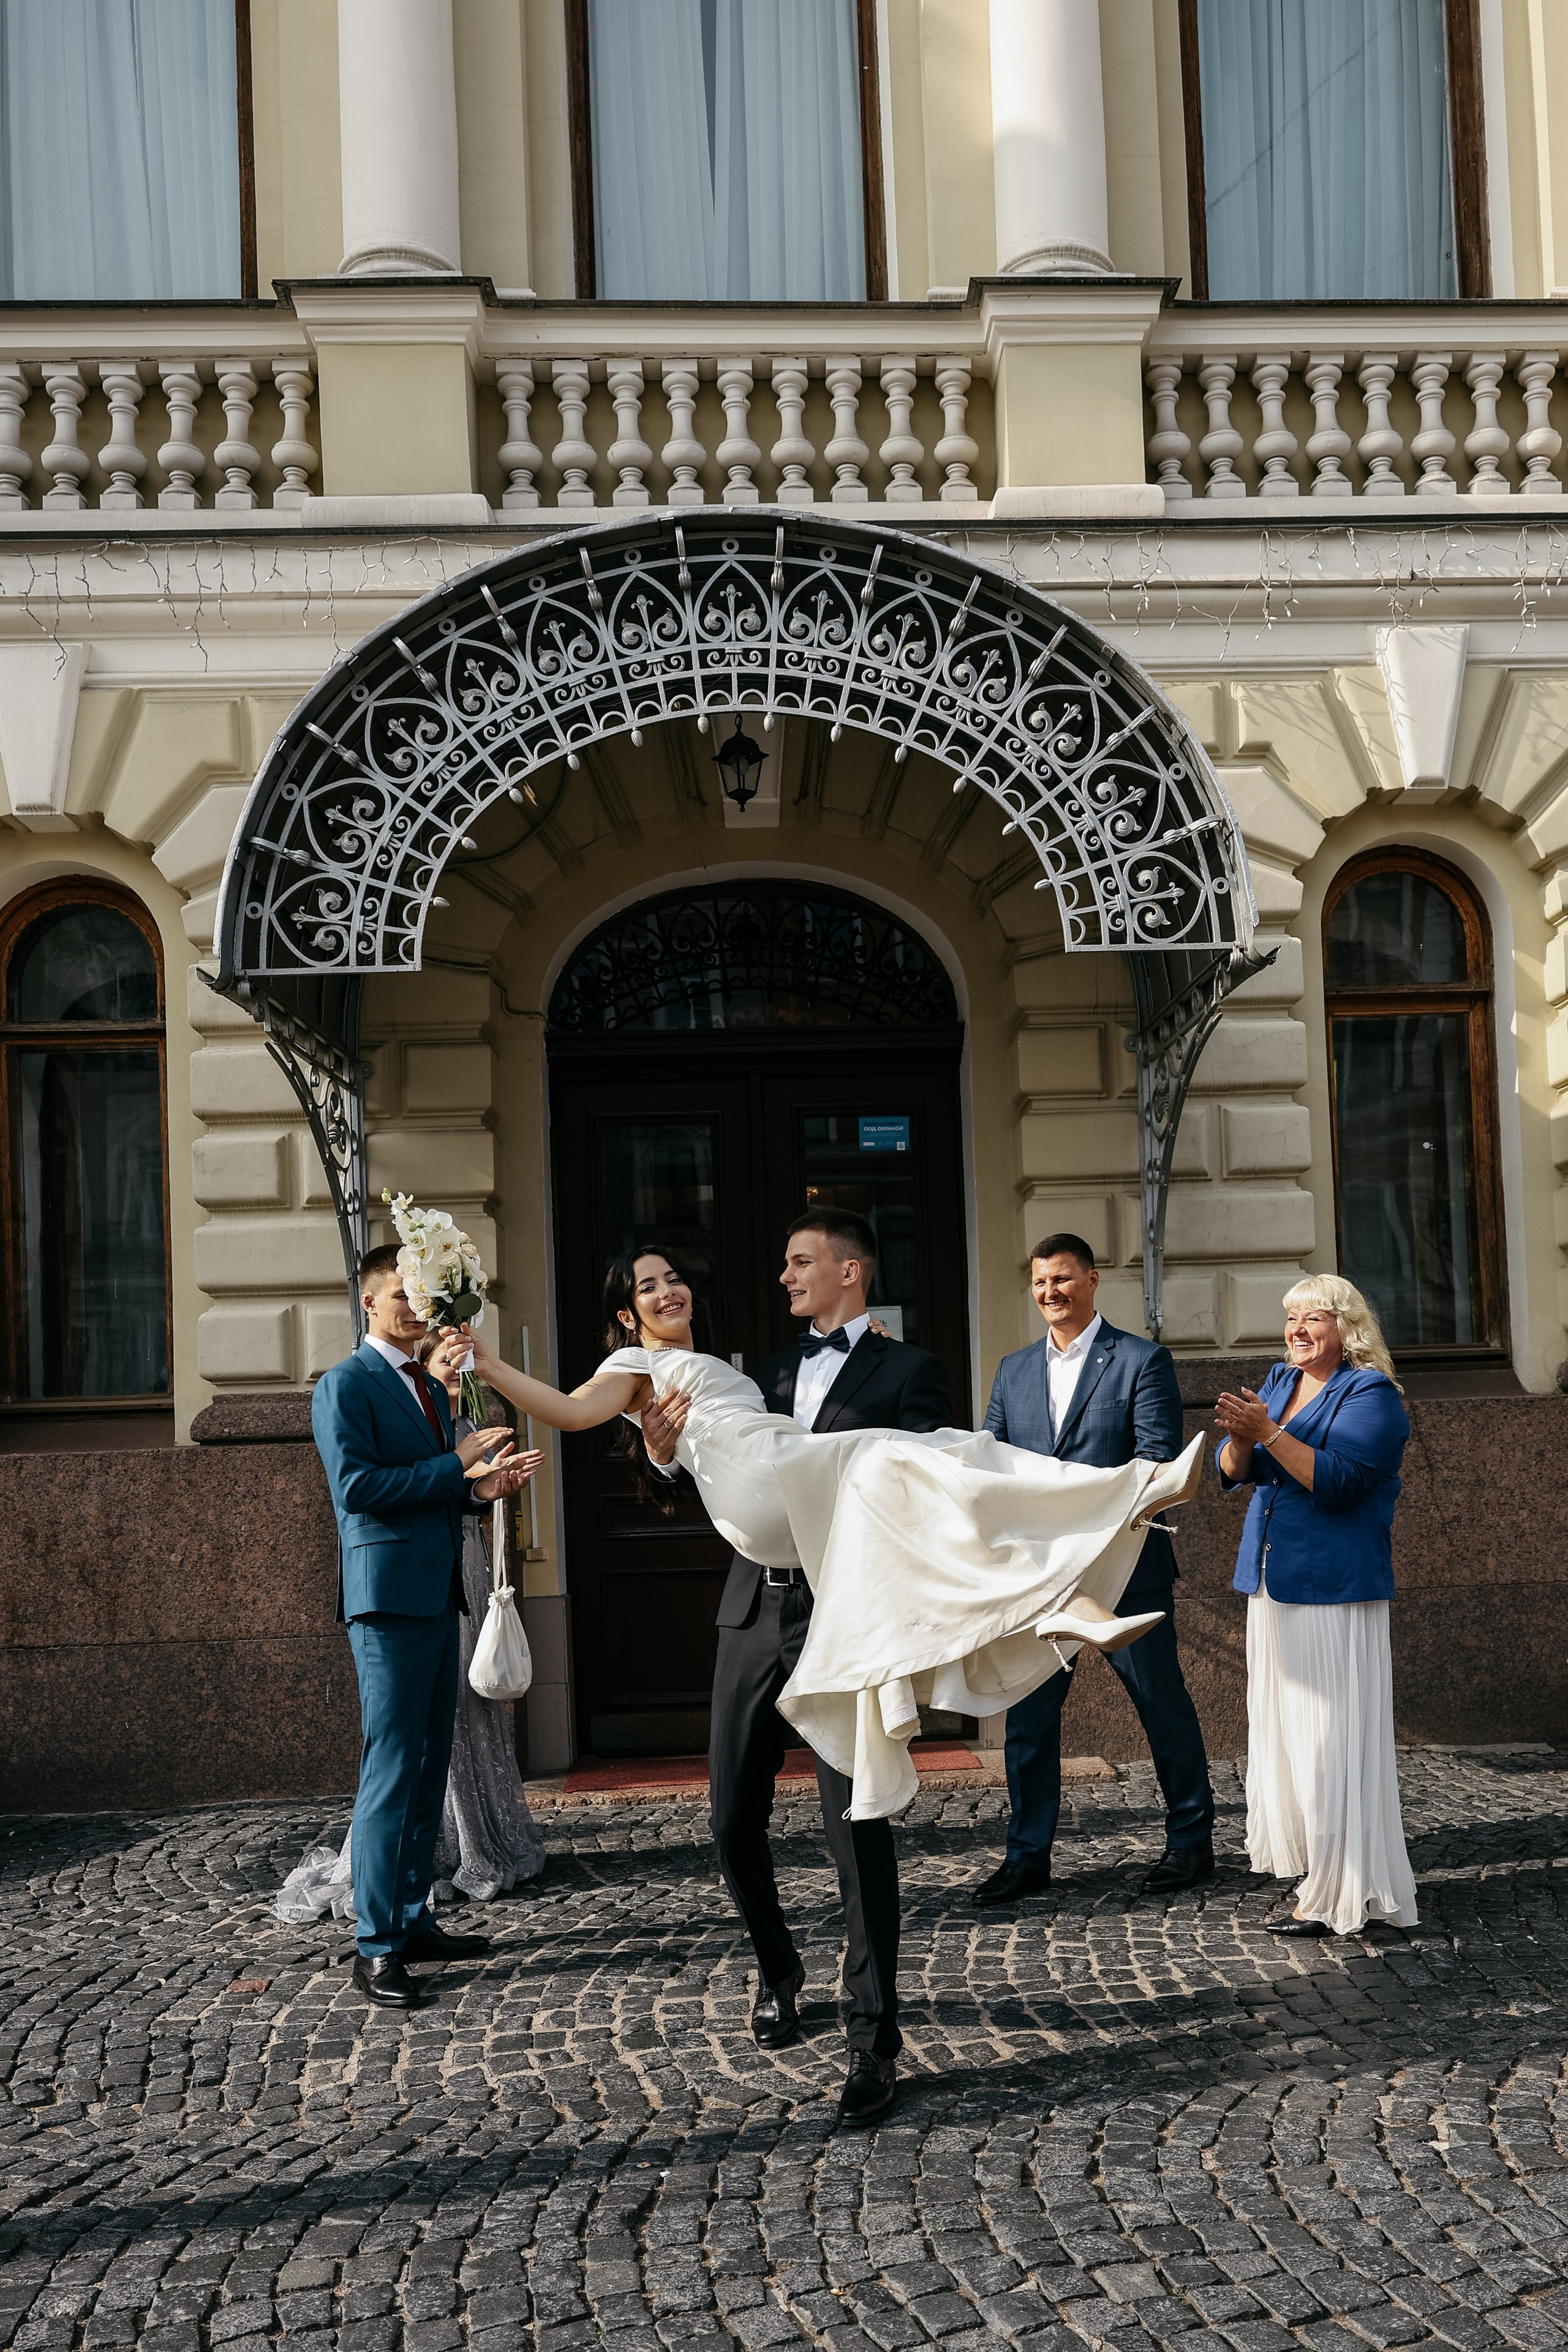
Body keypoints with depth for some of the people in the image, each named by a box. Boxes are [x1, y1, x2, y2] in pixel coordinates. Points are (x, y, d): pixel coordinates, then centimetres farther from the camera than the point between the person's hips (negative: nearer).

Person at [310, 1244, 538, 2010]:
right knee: (391, 1769, -7)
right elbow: (355, 1486, -18)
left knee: (428, 1767, 12)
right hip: (389, 1595, -9)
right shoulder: (346, 1385, -6)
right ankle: (375, 1947, -1)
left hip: (438, 1595, 9)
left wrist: (479, 1487, 2)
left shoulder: (431, 1389, 20)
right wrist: (455, 1466, -17)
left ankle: (413, 1919, 21)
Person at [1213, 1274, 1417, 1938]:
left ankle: (1338, 1893, 0)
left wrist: (1268, 1432, -25)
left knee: (1330, 1734, -6)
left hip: (1334, 1587, -8)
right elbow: (1234, 1474, 9)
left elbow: (1338, 1480, -20)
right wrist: (1240, 1437, -12)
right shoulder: (1279, 1382, 14)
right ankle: (1305, 1857, 21)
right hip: (1273, 1584, 8)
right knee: (1281, 1726, 11)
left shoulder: (1370, 1393, -8)